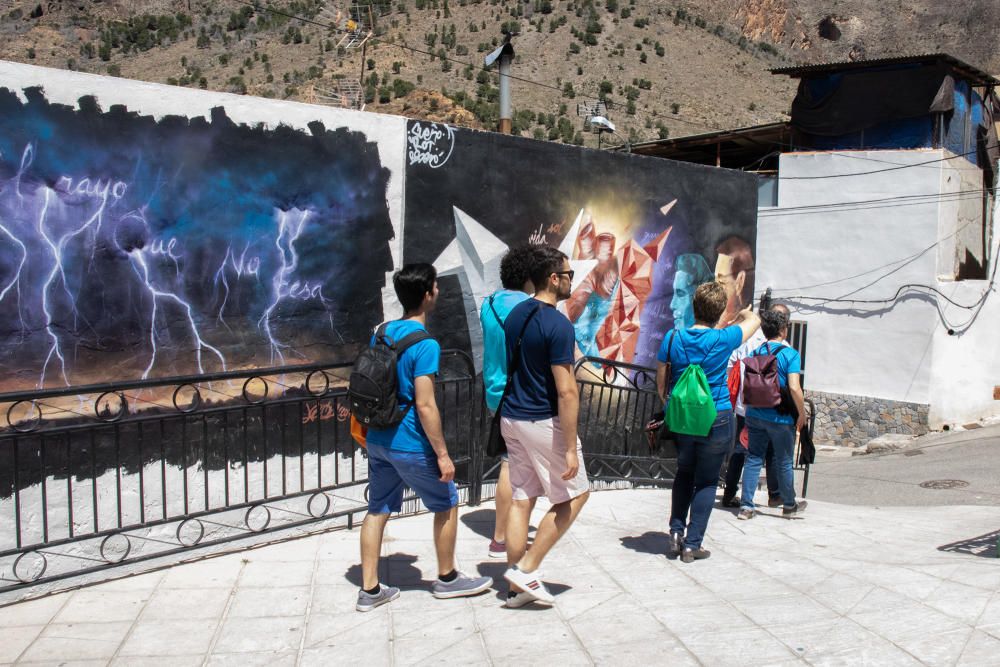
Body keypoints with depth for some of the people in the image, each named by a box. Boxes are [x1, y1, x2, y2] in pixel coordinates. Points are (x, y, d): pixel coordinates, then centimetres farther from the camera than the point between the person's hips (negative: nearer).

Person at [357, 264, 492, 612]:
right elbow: (425, 405, -23)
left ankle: (369, 590, 19)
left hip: (378, 440, 8)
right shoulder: (425, 345, -19)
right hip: (409, 445, -7)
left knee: (378, 510, 13)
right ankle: (447, 579, 25)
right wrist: (442, 454, -16)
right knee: (447, 504, 12)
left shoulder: (382, 333, 5)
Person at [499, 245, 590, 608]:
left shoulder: (515, 315, 7)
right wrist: (571, 448, -19)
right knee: (575, 494, 9)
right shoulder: (558, 325, -19)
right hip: (544, 423, -8)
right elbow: (566, 391, -21)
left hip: (511, 418, 8)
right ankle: (526, 568, 7)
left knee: (521, 499, 12)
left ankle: (517, 586, 19)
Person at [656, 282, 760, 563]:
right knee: (707, 481, 8)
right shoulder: (723, 339, -11)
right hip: (715, 421, -3)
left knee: (684, 473, 23)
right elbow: (753, 321, 10)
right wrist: (743, 313, 31)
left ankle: (676, 532, 16)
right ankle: (692, 544, 9)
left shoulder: (673, 339, -6)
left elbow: (661, 383, 2)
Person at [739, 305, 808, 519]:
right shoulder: (790, 353, -11)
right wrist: (802, 413, -6)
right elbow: (794, 387, -18)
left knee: (753, 459, 9)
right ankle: (789, 505, 27)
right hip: (780, 418, -4)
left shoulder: (756, 353, 4)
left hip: (755, 415, 4)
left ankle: (746, 506, 5)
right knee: (784, 463, 10)